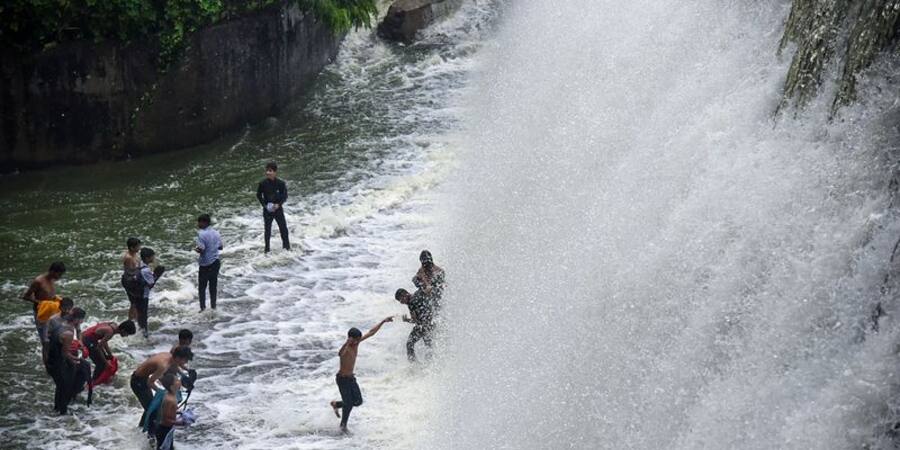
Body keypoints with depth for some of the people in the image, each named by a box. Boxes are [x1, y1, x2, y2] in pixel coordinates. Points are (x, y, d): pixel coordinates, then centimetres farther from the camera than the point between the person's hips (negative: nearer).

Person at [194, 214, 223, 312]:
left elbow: (201, 249, -23)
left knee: (202, 287, 7)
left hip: (206, 264, -6)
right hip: (216, 262, 6)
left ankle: (203, 308, 7)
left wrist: (195, 249, -4)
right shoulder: (216, 233, 3)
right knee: (213, 286, 16)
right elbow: (220, 247, 9)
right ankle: (213, 306, 22)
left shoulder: (201, 234, -18)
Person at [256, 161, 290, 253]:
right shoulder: (263, 183, -9)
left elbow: (285, 196, -3)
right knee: (267, 229, 6)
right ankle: (267, 249, 14)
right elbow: (258, 195, 3)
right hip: (267, 210, 0)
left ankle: (286, 246, 17)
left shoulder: (280, 183, -11)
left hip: (278, 208, 0)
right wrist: (264, 204, -9)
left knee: (283, 228, 3)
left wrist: (278, 204, -17)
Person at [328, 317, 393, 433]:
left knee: (358, 401, 10)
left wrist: (383, 321, 4)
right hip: (342, 379, -8)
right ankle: (343, 424, 20)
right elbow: (340, 354, -53)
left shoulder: (356, 343, -4)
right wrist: (347, 343, -73)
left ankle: (336, 404, 33)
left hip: (351, 378, 8)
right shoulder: (346, 348, -27)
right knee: (348, 403, -5)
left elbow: (371, 332, 5)